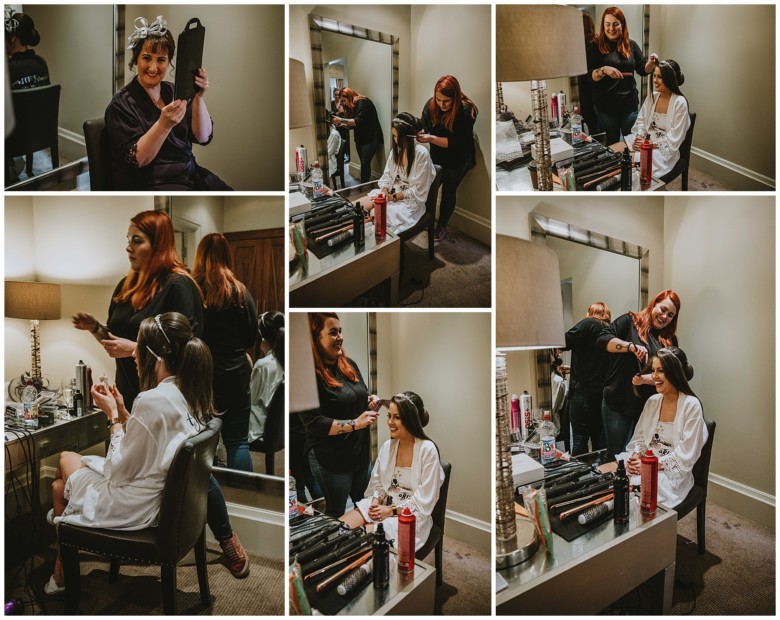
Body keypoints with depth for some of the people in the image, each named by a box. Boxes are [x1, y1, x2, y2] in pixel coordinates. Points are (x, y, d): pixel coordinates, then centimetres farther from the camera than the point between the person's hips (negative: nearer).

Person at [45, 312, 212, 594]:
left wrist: (112, 415, -12)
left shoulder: (152, 401, -30)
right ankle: (60, 572, 37)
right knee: (64, 471, 24)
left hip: (132, 508, -8)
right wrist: (122, 411, 2)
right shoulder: (189, 395, -3)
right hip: (164, 496, 8)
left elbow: (119, 470, -21)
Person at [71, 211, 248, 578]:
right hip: (132, 397, 7)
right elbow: (118, 341, 14)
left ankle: (227, 539, 24)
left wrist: (136, 348, -26)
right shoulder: (128, 285, 6)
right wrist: (94, 328, -4)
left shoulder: (178, 285, -16)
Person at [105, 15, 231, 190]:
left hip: (191, 175, 6)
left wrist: (198, 98, -13)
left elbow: (202, 137, 3)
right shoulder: (121, 105, -4)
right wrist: (163, 124, -27)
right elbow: (137, 159, -14)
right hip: (150, 184, -6)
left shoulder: (174, 92, 10)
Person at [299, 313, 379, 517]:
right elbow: (313, 423, -24)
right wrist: (354, 424, -26)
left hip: (361, 451, 7)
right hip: (331, 459, -7)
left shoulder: (349, 364, 4)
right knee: (336, 513, 9)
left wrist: (371, 400, -4)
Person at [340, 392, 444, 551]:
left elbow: (424, 500, -14)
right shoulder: (387, 446, 6)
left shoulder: (427, 450, -14)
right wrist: (375, 501, -7)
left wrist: (392, 511, -16)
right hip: (383, 506, 6)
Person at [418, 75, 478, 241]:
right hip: (436, 157, 4)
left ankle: (442, 226, 28)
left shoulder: (466, 110, -28)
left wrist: (431, 139, -39)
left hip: (458, 160, -4)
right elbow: (423, 126, -12)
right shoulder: (431, 104, -15)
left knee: (448, 191, 10)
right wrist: (418, 132, -36)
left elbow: (456, 142, -31)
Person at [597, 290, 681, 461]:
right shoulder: (630, 321, 1)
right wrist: (631, 346, -26)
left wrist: (645, 379, -18)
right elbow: (603, 339, -12)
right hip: (618, 401, -3)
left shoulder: (670, 341, 10)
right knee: (616, 456, 2)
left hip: (649, 405, 3)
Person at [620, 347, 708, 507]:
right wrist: (635, 456, -7)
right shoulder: (652, 401, 10)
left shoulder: (691, 406, -9)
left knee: (636, 486, -33)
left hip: (673, 475, -5)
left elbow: (685, 455, -12)